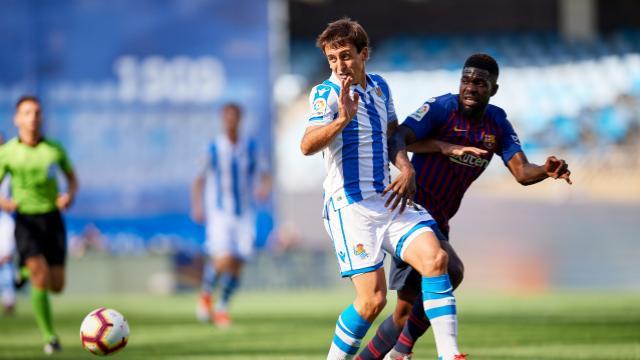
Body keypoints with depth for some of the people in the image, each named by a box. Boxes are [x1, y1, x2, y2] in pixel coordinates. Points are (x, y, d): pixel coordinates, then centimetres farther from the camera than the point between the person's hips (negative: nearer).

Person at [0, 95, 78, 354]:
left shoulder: (54, 149, 1)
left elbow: (72, 178, 15)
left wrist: (70, 195, -8)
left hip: (52, 219, 2)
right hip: (26, 221, -2)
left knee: (57, 286, 1)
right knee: (41, 276, -23)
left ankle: (28, 271, 38)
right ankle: (49, 336, -12)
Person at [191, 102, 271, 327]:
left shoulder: (251, 148, 4)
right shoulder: (213, 149, -2)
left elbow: (264, 175, 9)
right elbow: (199, 180, 6)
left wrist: (264, 188, -14)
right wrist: (197, 206, -7)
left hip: (245, 215, 3)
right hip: (219, 214, -3)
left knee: (237, 266, 0)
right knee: (223, 259, -20)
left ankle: (222, 308, 18)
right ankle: (206, 294, 7)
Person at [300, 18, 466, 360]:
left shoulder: (379, 86, 12)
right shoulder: (326, 93, -9)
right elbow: (307, 145, -26)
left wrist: (407, 170, 6)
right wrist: (342, 120, -44)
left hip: (387, 200, 6)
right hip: (349, 206, -6)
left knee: (435, 258, -14)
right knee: (372, 299, -13)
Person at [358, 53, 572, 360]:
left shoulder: (498, 123, 5)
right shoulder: (441, 108, -12)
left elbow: (522, 172, -4)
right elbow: (397, 139, -22)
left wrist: (546, 170, -26)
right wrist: (446, 146, -30)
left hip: (439, 220, 7)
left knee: (406, 314, 7)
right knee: (451, 270, -27)